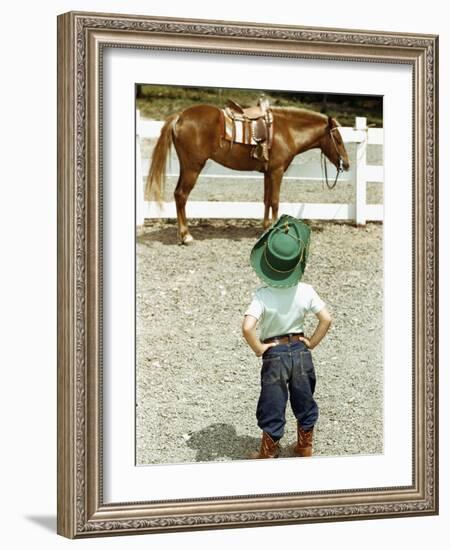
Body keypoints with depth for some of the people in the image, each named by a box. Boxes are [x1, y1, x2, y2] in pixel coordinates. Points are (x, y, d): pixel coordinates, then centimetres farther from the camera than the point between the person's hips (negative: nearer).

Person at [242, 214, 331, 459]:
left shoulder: (262, 296, -20)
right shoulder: (306, 291, -11)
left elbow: (247, 328, -30)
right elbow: (326, 319, -8)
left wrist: (258, 349, -14)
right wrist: (312, 343, 3)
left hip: (274, 354, -3)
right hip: (300, 350, 3)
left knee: (272, 406, 11)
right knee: (304, 401, 22)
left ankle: (268, 453, 24)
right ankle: (305, 448, 36)